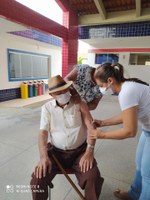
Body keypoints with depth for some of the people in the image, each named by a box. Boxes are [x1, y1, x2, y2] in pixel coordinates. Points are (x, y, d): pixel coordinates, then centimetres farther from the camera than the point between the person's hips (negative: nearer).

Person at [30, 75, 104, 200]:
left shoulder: (79, 103, -5)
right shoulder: (47, 108, -1)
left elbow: (91, 126, -9)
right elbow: (43, 132, -4)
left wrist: (89, 152, -19)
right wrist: (43, 156, -17)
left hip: (80, 151, 0)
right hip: (56, 152, 1)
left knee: (93, 178, -22)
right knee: (37, 180, -17)